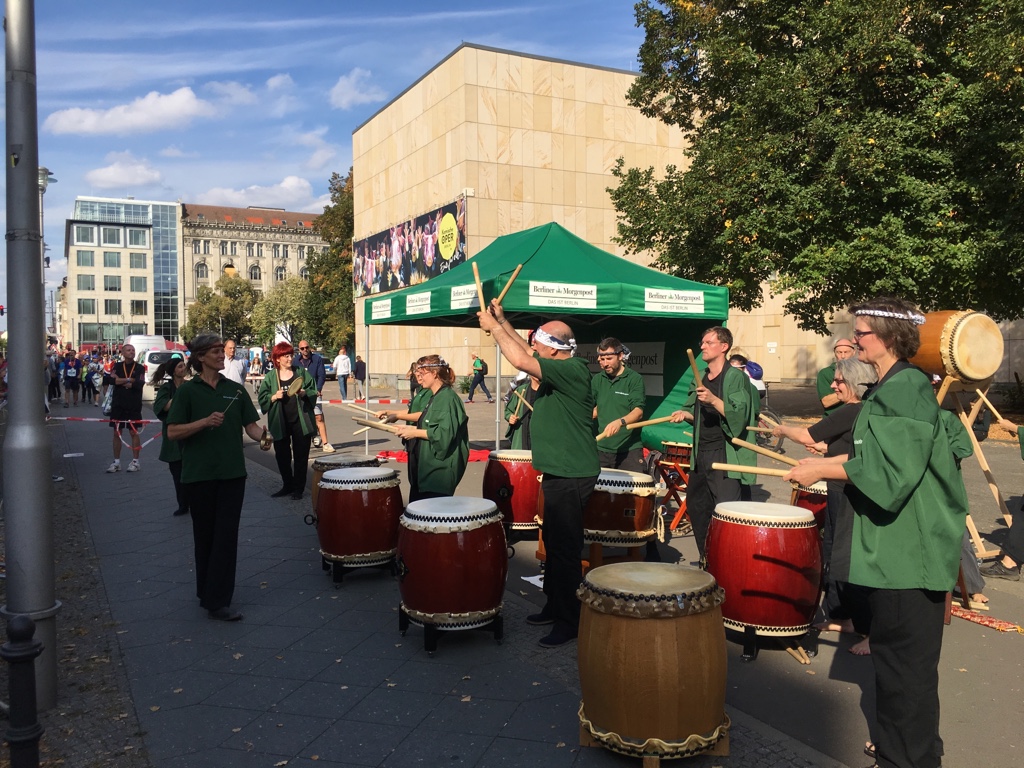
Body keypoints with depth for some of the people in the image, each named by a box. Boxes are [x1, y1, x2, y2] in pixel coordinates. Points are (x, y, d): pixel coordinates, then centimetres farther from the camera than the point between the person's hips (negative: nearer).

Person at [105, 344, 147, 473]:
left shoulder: (140, 368, 1)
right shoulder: (117, 367, 7)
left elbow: (140, 383, -15)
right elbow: (114, 380, -11)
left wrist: (121, 381, -10)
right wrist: (130, 380, -13)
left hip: (134, 406, -2)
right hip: (118, 404, 2)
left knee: (134, 432, 1)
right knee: (117, 433, 5)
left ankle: (135, 461, 8)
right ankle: (116, 462, 13)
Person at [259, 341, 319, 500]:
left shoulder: (301, 372, 6)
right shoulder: (270, 376, 4)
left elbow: (313, 392, 5)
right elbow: (262, 398, 3)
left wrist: (304, 393, -14)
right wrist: (274, 397, -14)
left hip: (300, 421, 0)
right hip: (280, 422, 1)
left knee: (301, 456, 2)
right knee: (282, 456, 7)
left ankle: (298, 488, 13)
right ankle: (287, 485, 23)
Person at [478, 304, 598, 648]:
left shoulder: (572, 370, -20)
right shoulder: (559, 370, 8)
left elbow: (520, 360, -30)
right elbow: (526, 355, 22)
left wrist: (493, 327, -17)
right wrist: (502, 321, 13)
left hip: (571, 476, -11)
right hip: (559, 473, 11)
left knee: (564, 548, -3)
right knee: (554, 543, 20)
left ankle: (569, 623, 8)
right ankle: (555, 607, 33)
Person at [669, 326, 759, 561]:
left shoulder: (736, 377, -8)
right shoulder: (700, 380, 15)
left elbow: (740, 414, -20)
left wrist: (714, 400, -33)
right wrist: (685, 414, 6)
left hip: (727, 456, -9)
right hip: (701, 454, 9)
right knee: (696, 506, 16)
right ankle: (707, 559, 31)